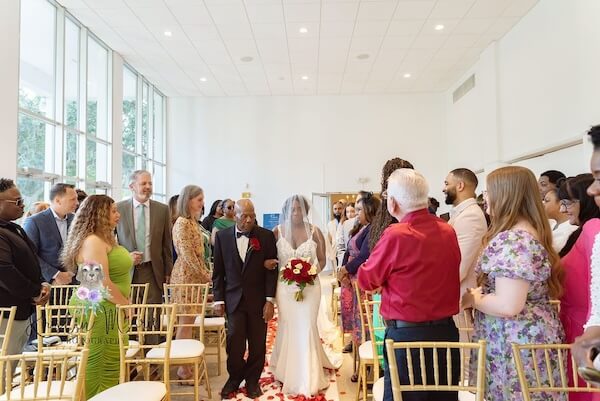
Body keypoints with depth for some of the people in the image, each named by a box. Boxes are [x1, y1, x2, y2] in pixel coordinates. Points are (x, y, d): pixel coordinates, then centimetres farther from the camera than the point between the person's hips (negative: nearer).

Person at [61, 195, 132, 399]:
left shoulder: (104, 238, 14)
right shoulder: (93, 241, -18)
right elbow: (102, 282, -22)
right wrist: (126, 304, -13)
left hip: (107, 309, 10)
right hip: (98, 310, -10)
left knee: (110, 367, 15)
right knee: (95, 367, 1)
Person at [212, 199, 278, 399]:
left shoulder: (266, 236, -3)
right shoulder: (222, 236, 1)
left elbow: (272, 270, -3)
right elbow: (218, 272, 5)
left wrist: (270, 300, -7)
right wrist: (218, 300, 1)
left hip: (258, 299, 0)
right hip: (234, 299, 0)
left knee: (257, 343, 8)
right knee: (234, 343, 0)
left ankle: (252, 379, 29)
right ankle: (234, 377, 24)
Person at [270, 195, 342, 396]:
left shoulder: (314, 231, -2)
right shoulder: (277, 231, 0)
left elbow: (322, 260, 3)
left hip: (309, 286, -1)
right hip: (285, 286, 1)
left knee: (307, 327, 0)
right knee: (287, 327, 9)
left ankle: (307, 377, 13)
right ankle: (289, 371, 29)